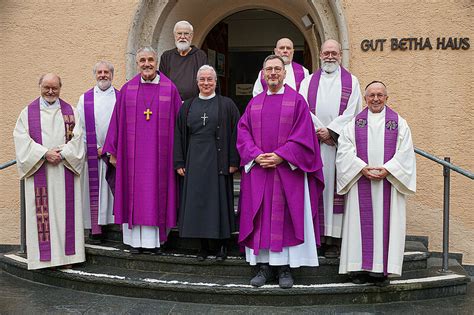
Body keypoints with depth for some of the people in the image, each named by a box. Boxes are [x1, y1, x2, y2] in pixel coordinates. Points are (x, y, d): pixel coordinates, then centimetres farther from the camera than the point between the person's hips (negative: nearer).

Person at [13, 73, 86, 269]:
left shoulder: (70, 112, 10)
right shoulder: (28, 112, 8)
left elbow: (77, 139, 2)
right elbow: (22, 139, -3)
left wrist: (62, 154, -13)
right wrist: (45, 153, -14)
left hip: (65, 172, 1)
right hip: (38, 171, -1)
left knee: (65, 211, 2)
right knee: (42, 213, -2)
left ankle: (66, 253, 7)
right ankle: (43, 256, 2)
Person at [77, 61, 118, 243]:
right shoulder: (85, 99, 8)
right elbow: (80, 127, 5)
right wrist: (84, 150, -4)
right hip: (93, 153, 0)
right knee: (94, 190, 1)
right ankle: (95, 230, 4)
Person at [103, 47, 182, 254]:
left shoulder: (169, 89, 3)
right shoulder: (127, 90, 6)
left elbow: (177, 122, 2)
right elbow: (117, 122, 8)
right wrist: (113, 151, 6)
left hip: (159, 153, -1)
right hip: (132, 154, 1)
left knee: (156, 193, 2)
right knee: (133, 193, 4)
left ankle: (153, 240, 9)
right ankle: (135, 240, 13)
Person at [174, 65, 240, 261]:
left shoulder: (226, 105, 1)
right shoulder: (187, 106, 10)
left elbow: (235, 133, -2)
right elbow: (179, 134, 10)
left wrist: (233, 161, -9)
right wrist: (179, 162, 3)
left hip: (218, 161, -3)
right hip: (194, 161, 3)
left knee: (219, 199, 1)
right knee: (197, 200, 4)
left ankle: (223, 244, 13)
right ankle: (203, 245, 15)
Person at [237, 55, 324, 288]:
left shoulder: (297, 100, 3)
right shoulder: (254, 103, 13)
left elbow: (303, 135, -6)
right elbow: (243, 133, 7)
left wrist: (280, 156, -15)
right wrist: (256, 155, -10)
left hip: (288, 169, -3)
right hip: (257, 169, 3)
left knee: (285, 216, 0)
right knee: (260, 217, 4)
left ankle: (285, 267, 8)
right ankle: (263, 265, 13)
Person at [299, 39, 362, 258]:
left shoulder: (351, 82, 10)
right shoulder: (308, 81, 14)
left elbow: (351, 113, -2)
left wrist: (330, 131, -12)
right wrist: (319, 132, -11)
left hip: (340, 144, -1)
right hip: (313, 145, 2)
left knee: (335, 188, -3)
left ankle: (334, 241, 0)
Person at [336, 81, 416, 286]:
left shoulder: (399, 123, 8)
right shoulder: (354, 123, 9)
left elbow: (405, 152, 0)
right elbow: (345, 150, 0)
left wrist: (387, 169, -13)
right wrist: (362, 168, -14)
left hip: (389, 182, 0)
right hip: (361, 182, 0)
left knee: (386, 222, 0)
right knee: (362, 223, 1)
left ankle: (381, 269, 5)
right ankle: (360, 267, 7)